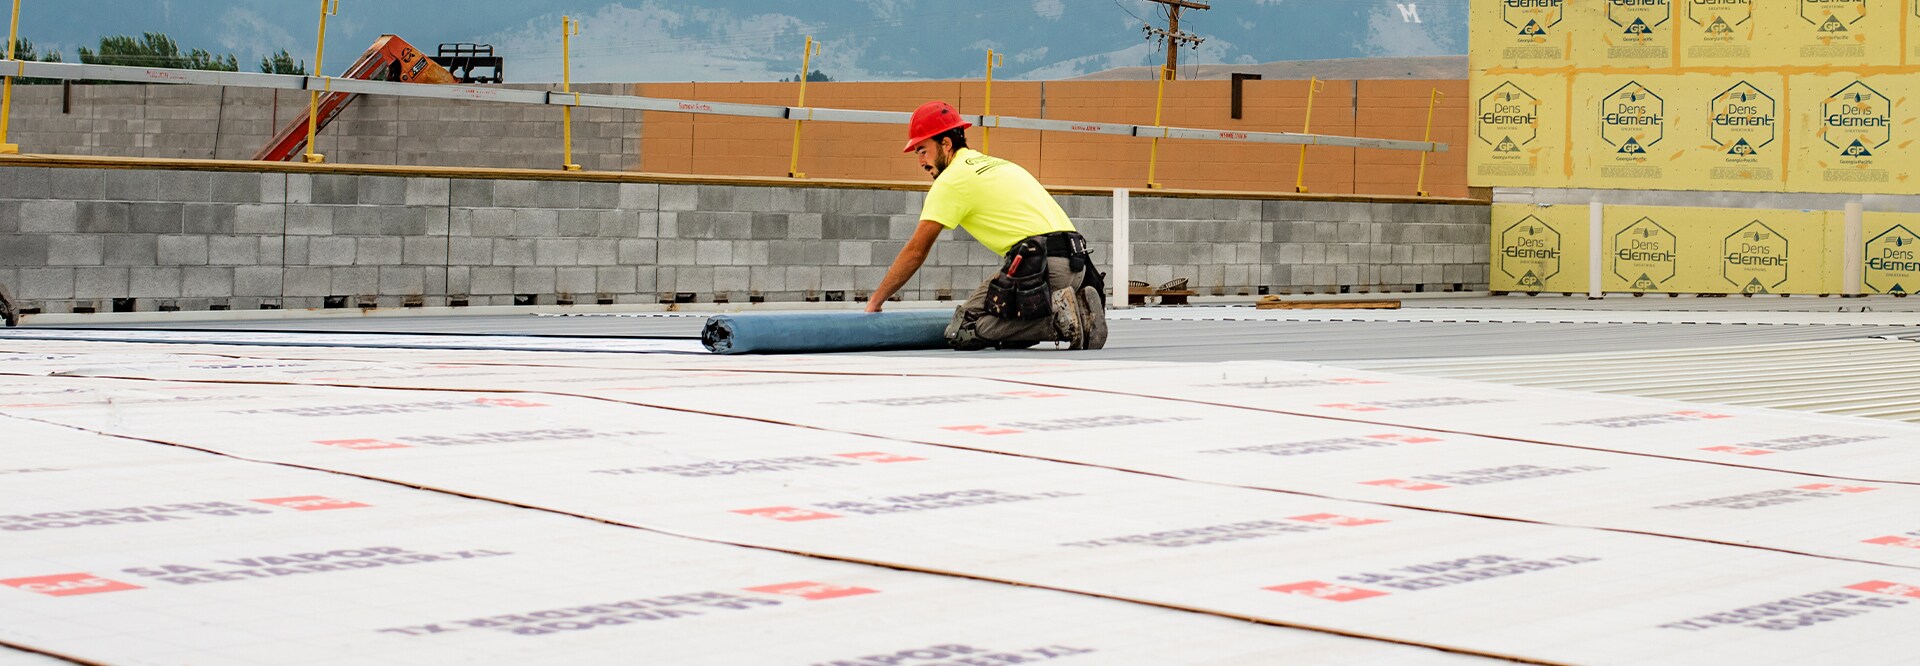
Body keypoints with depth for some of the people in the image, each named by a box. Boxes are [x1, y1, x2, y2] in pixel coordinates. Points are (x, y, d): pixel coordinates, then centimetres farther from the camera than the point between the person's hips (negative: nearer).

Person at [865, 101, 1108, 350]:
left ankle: (1056, 314, -18)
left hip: (1039, 263, -9)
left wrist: (875, 302, 11)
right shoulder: (995, 164, 28)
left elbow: (916, 251, 2)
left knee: (962, 331, -7)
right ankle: (1079, 310, 0)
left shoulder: (952, 178, 1)